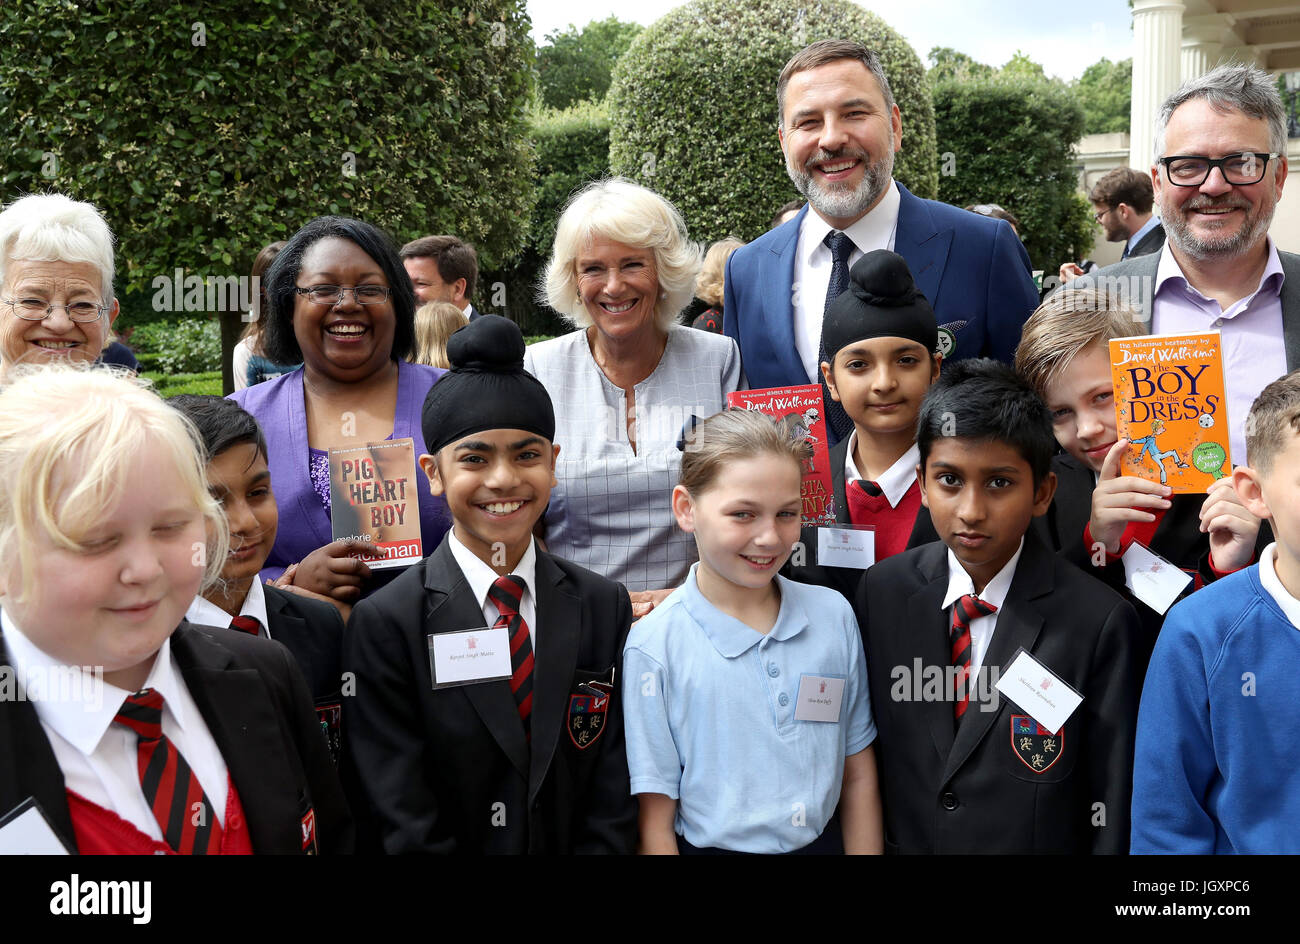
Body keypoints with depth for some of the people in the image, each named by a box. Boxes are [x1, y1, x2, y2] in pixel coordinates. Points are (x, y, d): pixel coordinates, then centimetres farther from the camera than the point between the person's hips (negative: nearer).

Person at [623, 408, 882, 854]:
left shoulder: (834, 615, -5)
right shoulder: (654, 647, -18)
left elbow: (859, 776, 1)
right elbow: (655, 825, -14)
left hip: (819, 843, 4)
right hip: (712, 846, -3)